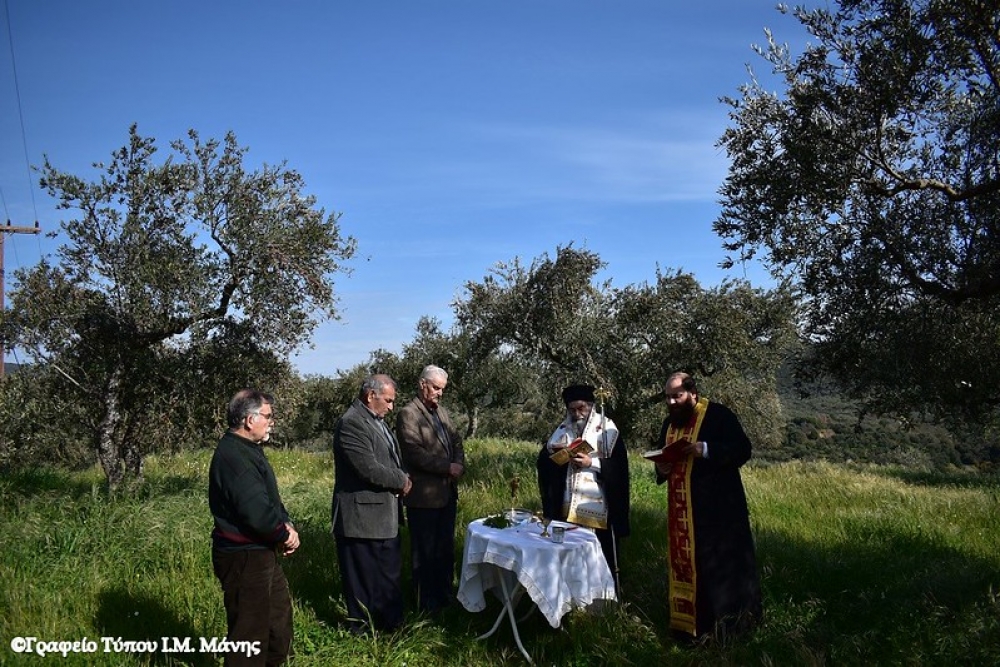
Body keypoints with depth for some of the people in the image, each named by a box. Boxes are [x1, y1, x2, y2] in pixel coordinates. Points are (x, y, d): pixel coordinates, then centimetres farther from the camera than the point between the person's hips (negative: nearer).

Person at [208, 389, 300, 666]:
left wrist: (285, 525, -3)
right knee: (250, 628, 2)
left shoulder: (248, 449, 11)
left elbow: (270, 499, 15)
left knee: (280, 612, 22)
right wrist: (285, 534, -12)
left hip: (261, 552, 11)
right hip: (243, 557, -11)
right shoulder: (233, 456, -23)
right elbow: (256, 511, -29)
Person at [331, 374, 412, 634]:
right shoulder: (351, 423, -20)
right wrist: (402, 481, -11)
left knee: (390, 571, 20)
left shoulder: (377, 420, 11)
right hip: (362, 515, -10)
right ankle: (363, 627, 20)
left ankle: (391, 621, 34)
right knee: (364, 576, 5)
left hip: (384, 513, 10)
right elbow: (369, 469, -26)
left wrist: (402, 479, 0)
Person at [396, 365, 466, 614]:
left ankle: (444, 596, 29)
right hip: (423, 496, -8)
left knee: (445, 549, 16)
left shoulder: (441, 412, 14)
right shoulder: (408, 414, -12)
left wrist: (459, 464, -6)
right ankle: (426, 603, 16)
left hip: (447, 492, 8)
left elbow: (456, 441, 14)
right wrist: (448, 467, -17)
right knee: (424, 552, 4)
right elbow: (415, 453, -20)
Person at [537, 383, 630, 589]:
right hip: (567, 507, 3)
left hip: (598, 509, -3)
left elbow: (618, 466, -8)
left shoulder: (607, 429, -1)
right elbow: (542, 462, 8)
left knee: (602, 560, 2)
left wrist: (591, 462, -19)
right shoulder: (563, 429, 10)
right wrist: (552, 450, -12)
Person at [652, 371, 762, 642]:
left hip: (718, 506, -7)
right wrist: (661, 469, -3)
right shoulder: (669, 422, 13)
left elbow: (742, 449, -15)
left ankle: (731, 624, 13)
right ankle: (694, 622, 22)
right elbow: (663, 459, 21)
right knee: (687, 565, 11)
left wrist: (705, 449, -28)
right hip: (682, 510, 7)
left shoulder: (718, 414, -9)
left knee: (721, 563, 0)